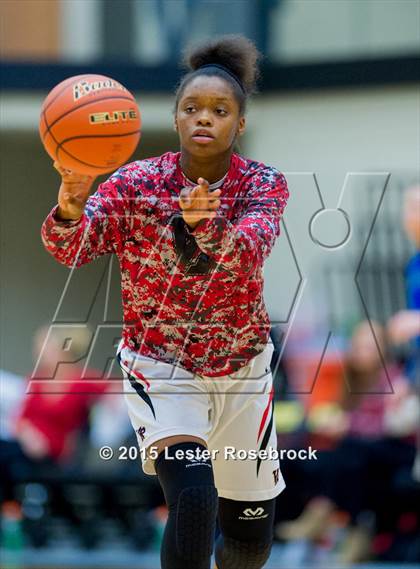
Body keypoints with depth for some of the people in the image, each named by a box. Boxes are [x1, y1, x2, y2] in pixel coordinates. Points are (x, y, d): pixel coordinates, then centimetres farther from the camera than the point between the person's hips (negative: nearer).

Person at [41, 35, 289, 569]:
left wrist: (199, 227, -54)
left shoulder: (263, 184, -11)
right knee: (193, 495, -29)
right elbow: (70, 248, -27)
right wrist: (70, 207, -50)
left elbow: (250, 249, -32)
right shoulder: (137, 183, -13)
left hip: (241, 368, 2)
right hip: (159, 367, -2)